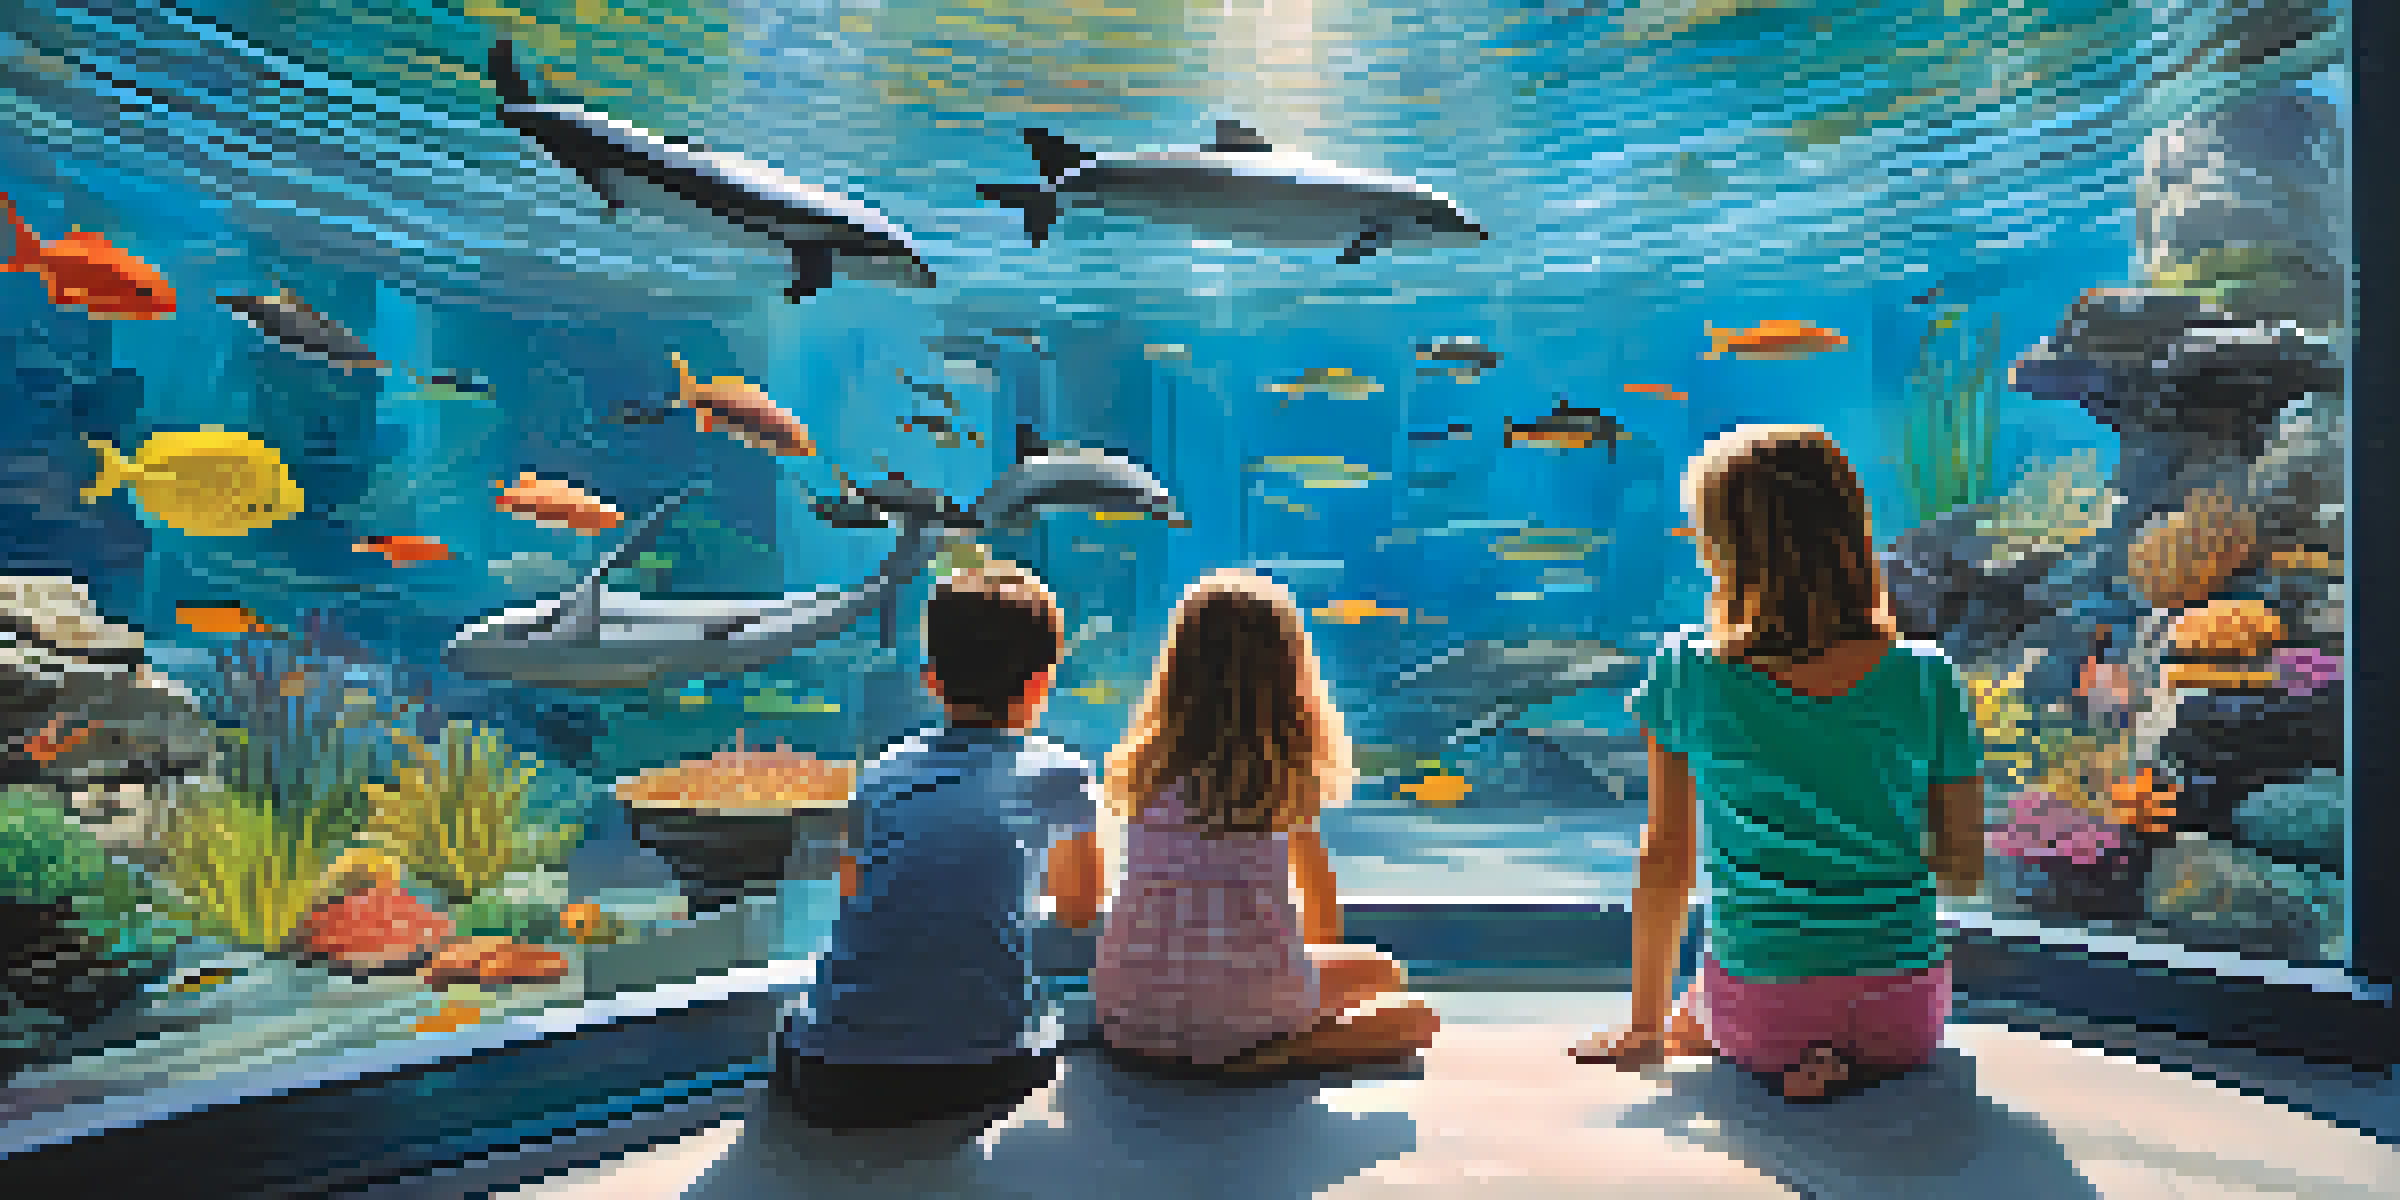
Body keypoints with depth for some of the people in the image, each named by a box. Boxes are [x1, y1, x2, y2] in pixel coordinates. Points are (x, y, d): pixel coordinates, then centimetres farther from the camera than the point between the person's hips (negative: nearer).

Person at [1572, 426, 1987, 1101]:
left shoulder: (1686, 673, -13)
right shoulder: (1928, 680, -9)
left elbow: (1666, 861, -4)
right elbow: (1966, 873, 0)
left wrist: (1647, 1028, 8)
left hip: (1758, 1012, -2)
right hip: (1904, 1011, 2)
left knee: (1692, 1024, 36)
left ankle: (1797, 1060, 4)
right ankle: (1857, 1062, 7)